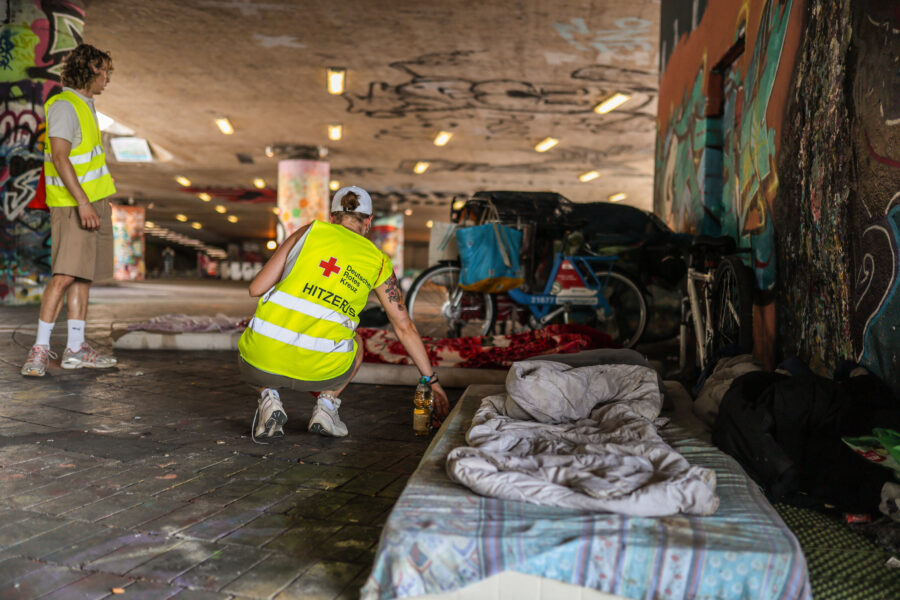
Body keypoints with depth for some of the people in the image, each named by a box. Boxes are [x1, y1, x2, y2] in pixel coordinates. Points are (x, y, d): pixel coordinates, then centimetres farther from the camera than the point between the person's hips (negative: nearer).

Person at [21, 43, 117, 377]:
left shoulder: (83, 105, 18)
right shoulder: (64, 105, -12)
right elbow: (60, 158, -21)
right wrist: (82, 202, -28)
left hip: (92, 202, 9)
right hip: (72, 204, -9)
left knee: (84, 275, 7)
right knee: (65, 274, -14)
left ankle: (76, 348, 10)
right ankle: (40, 349, -10)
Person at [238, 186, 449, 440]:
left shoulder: (311, 230, 9)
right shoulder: (379, 262, 14)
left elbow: (256, 288, 5)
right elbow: (405, 328, 17)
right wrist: (432, 381, 26)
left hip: (261, 362, -1)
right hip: (319, 371, 2)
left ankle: (268, 398, 9)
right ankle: (326, 405, 13)